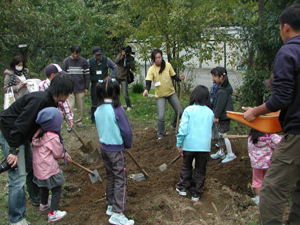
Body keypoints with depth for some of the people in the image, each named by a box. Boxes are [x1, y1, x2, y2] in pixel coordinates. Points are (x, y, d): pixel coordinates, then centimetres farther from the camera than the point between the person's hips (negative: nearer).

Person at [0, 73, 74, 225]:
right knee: (18, 177, -8)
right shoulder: (40, 99, -27)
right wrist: (14, 151, -26)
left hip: (22, 136, 10)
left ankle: (38, 199, 43)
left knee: (32, 167, 22)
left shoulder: (50, 101, 5)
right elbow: (21, 123, -29)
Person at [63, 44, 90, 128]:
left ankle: (79, 122, 22)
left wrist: (86, 87, 3)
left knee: (80, 107, 8)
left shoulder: (83, 61, 1)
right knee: (70, 107, -4)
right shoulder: (66, 61, 0)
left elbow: (87, 75, 6)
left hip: (80, 89, 1)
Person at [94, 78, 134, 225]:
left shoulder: (98, 110, -1)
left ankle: (110, 206, 32)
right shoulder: (117, 109, -20)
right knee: (120, 180, 1)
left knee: (110, 177, 20)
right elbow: (126, 130, -18)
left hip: (104, 148, 7)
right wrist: (128, 144, 1)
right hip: (117, 149, -7)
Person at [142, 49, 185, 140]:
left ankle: (173, 125, 38)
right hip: (160, 95, -3)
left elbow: (174, 76, 3)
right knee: (161, 117, -11)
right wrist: (146, 90, -41)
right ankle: (160, 134, 15)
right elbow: (148, 82, -21)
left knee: (179, 112, 6)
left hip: (171, 92, 3)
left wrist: (180, 78, -18)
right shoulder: (152, 69, -14)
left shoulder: (167, 65, -7)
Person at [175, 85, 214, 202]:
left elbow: (183, 128, -10)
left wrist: (179, 143, 0)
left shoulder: (188, 110, -6)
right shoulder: (210, 112, 4)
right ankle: (196, 193, 22)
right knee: (200, 170, 14)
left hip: (189, 145, -1)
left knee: (186, 166, 20)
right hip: (205, 146, 2)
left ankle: (183, 188, 29)